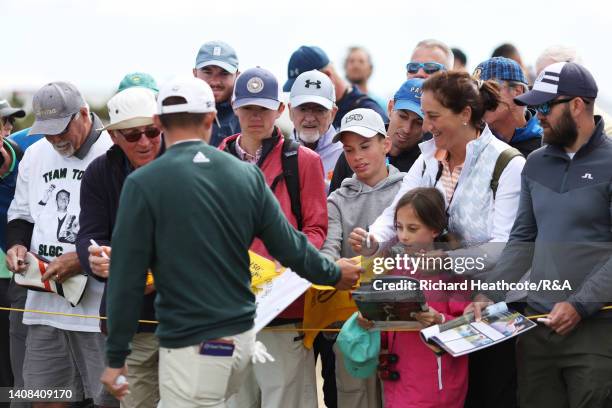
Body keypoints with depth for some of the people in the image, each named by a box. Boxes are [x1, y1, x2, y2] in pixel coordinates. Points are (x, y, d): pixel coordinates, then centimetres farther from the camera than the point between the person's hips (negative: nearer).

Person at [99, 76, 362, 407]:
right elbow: (289, 247, 6)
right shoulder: (246, 175, 3)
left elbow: (127, 278, -9)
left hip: (192, 346, -5)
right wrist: (334, 274, 25)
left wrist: (116, 357, -3)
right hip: (241, 336, 5)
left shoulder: (142, 184, -9)